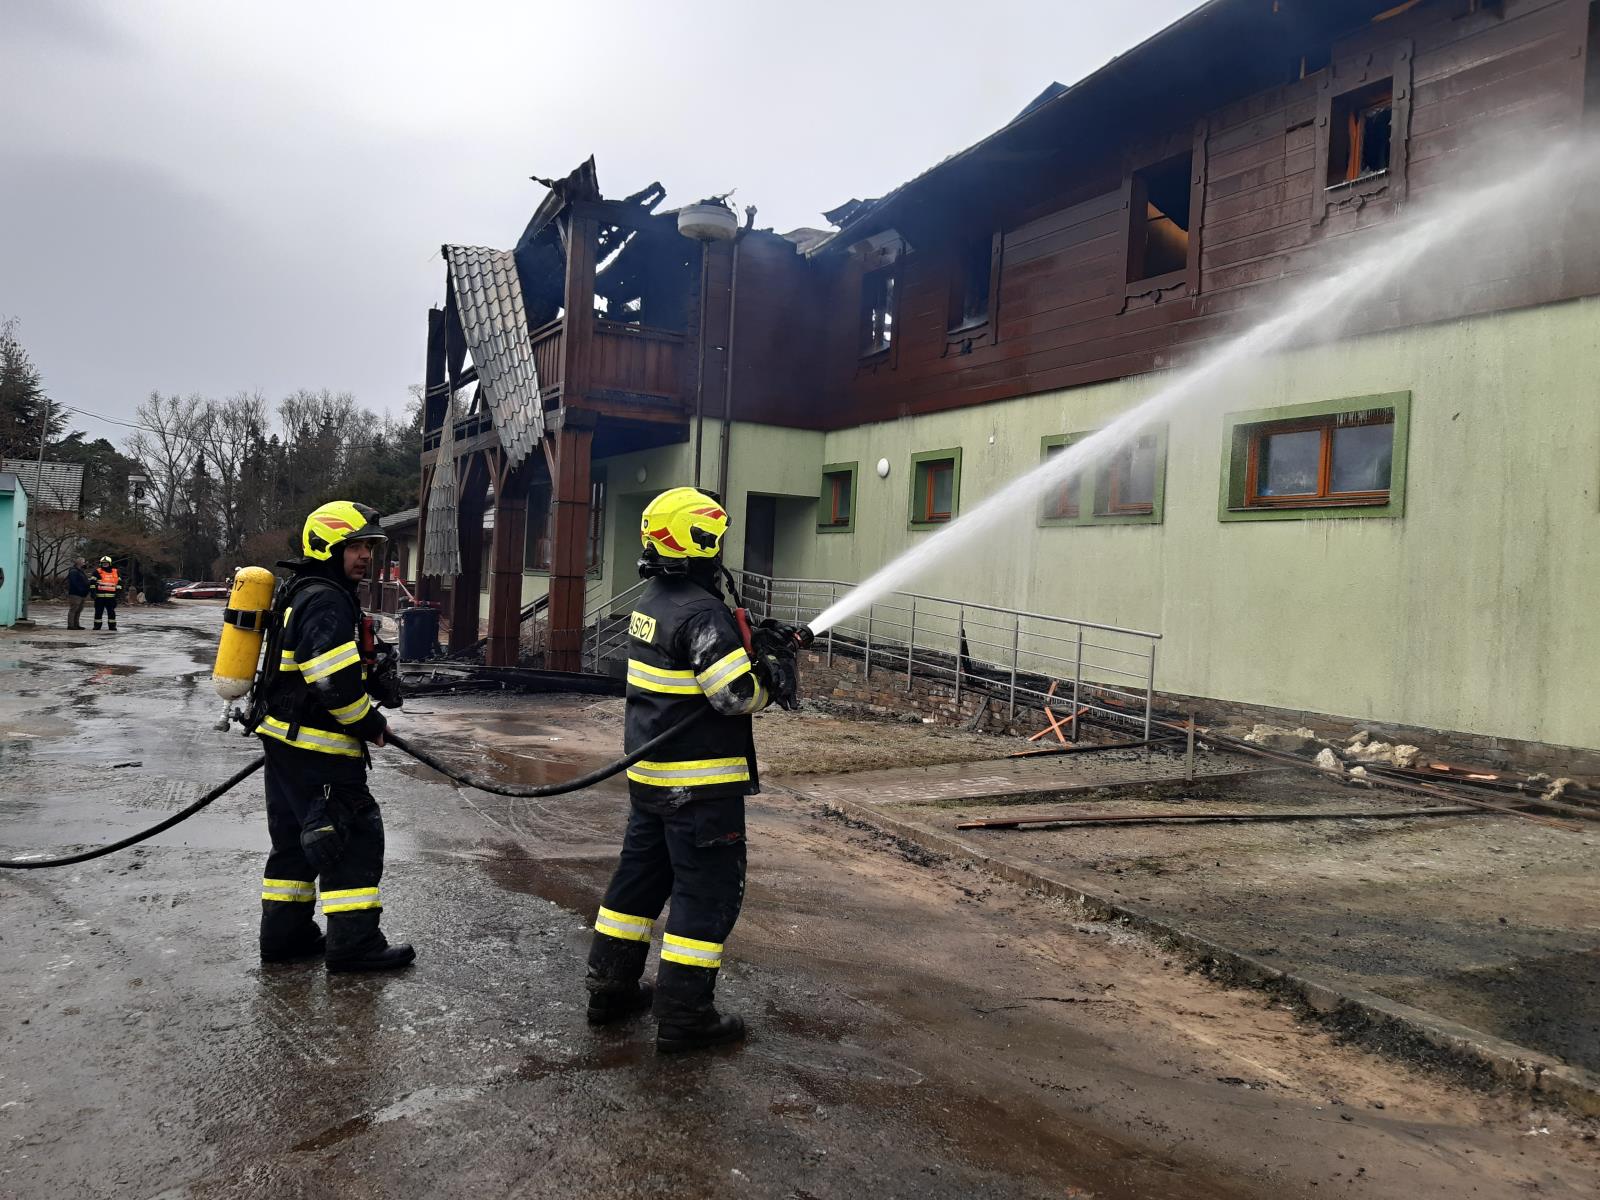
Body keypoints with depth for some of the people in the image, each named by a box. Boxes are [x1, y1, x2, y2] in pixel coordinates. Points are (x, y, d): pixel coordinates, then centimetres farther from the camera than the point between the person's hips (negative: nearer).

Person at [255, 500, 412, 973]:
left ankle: (284, 934, 26)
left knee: (297, 838, 18)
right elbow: (338, 681, -25)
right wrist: (370, 723, -10)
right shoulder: (326, 602, -18)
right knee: (356, 834, -5)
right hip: (317, 749, -11)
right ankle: (353, 942, 0)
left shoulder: (303, 594, 16)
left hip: (284, 739, 11)